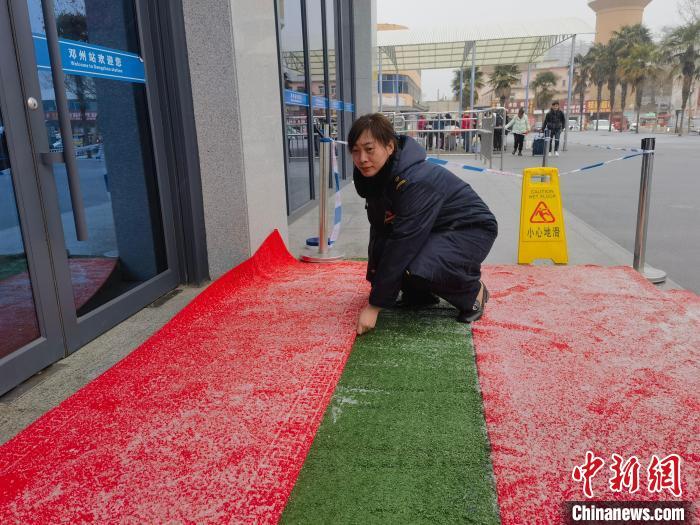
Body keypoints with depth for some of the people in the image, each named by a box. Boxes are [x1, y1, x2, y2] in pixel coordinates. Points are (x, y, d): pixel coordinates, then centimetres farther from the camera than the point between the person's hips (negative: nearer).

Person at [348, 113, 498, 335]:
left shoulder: (416, 180, -32)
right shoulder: (374, 176, -7)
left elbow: (403, 243, -35)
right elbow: (380, 231, 0)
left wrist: (374, 305, -33)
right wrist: (375, 281, -3)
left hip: (471, 229, -8)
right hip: (432, 231, 8)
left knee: (419, 271, -33)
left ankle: (473, 291, -4)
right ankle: (419, 295, 12)